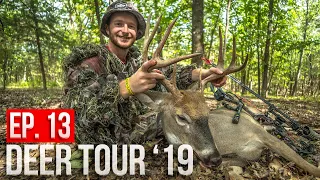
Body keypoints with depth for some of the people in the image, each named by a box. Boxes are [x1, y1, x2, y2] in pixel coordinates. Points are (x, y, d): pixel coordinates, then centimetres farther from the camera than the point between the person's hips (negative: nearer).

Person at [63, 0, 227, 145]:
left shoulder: (134, 60, 4)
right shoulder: (91, 60, -16)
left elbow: (165, 76, -5)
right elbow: (76, 107, -32)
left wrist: (201, 73, -20)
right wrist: (126, 87, -46)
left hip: (138, 138, 6)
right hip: (102, 141, -6)